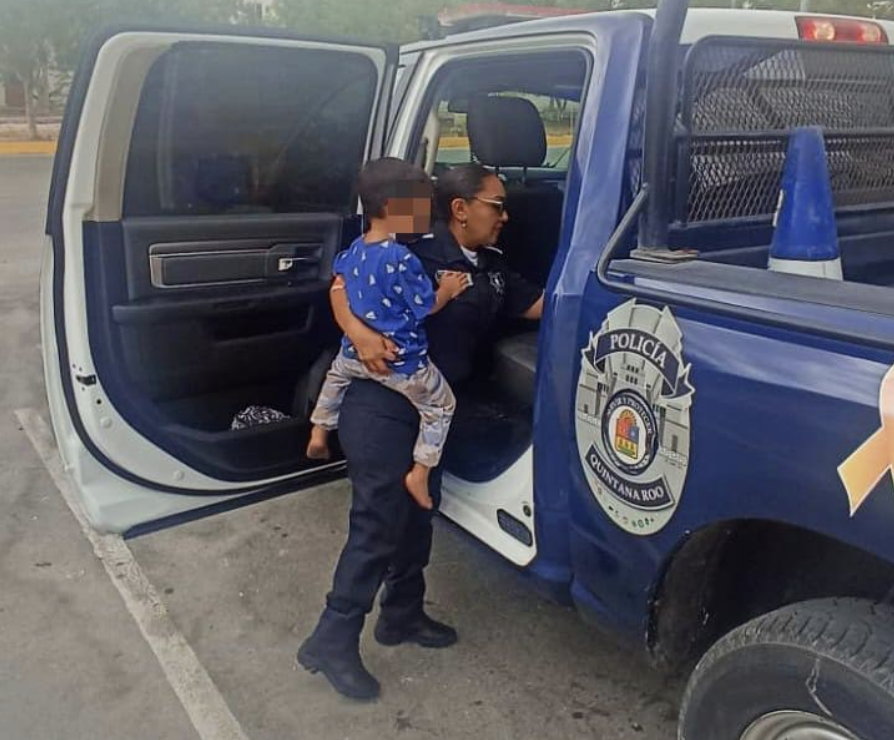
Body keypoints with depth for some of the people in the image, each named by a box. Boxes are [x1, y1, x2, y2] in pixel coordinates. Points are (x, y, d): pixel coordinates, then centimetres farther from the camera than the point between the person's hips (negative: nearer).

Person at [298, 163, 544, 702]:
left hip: (431, 412, 9)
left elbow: (545, 305, 12)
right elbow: (343, 288, -15)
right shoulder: (418, 254, -14)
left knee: (417, 515, 19)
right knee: (379, 522, -5)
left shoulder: (493, 269, 12)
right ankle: (333, 641, 9)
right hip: (382, 408, -8)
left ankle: (402, 614, 38)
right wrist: (360, 333, -32)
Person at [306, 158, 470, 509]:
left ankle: (318, 434, 44)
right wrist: (447, 290, 1)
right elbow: (426, 307, -16)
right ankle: (419, 473, 11)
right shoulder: (401, 259, -24)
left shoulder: (355, 247, 0)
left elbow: (339, 285, 20)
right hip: (401, 361, -7)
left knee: (336, 376, 39)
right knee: (441, 405, 12)